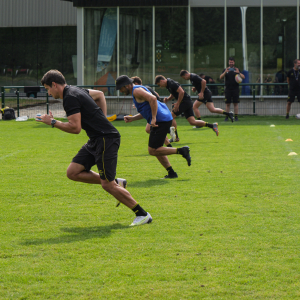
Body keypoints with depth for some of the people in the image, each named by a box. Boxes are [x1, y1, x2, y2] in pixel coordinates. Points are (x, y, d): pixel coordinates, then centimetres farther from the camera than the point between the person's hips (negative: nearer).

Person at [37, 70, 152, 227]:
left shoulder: (70, 98, -16)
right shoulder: (75, 91, 15)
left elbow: (75, 128, -22)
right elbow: (99, 94, 32)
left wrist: (52, 122, -11)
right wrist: (100, 118, 26)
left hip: (106, 139, -10)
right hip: (96, 140, 10)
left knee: (107, 184, -10)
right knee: (73, 172, 5)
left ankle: (142, 215, -1)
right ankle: (116, 184, 13)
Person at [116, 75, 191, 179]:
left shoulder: (137, 91, -9)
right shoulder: (138, 90, 23)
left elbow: (153, 99, -25)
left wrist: (154, 118, -26)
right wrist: (132, 118, 19)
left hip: (161, 121, -11)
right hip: (165, 119, 11)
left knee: (153, 150, -8)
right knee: (156, 149, 17)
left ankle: (181, 151, -9)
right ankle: (171, 172, 16)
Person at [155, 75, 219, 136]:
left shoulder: (171, 83, -16)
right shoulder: (168, 84, 16)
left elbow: (181, 92, -24)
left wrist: (177, 104, -20)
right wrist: (168, 99, 9)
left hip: (185, 101, -10)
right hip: (187, 103, 10)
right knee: (192, 122, 2)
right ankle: (212, 126, 0)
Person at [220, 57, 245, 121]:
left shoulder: (237, 70, 9)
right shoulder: (225, 70, 10)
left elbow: (243, 77, 1)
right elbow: (221, 77, -2)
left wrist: (239, 73, -19)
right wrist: (225, 72, -20)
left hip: (235, 89, 0)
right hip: (228, 89, 0)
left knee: (236, 103, -2)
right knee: (227, 103, -1)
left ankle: (236, 116, 0)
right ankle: (226, 116, 2)